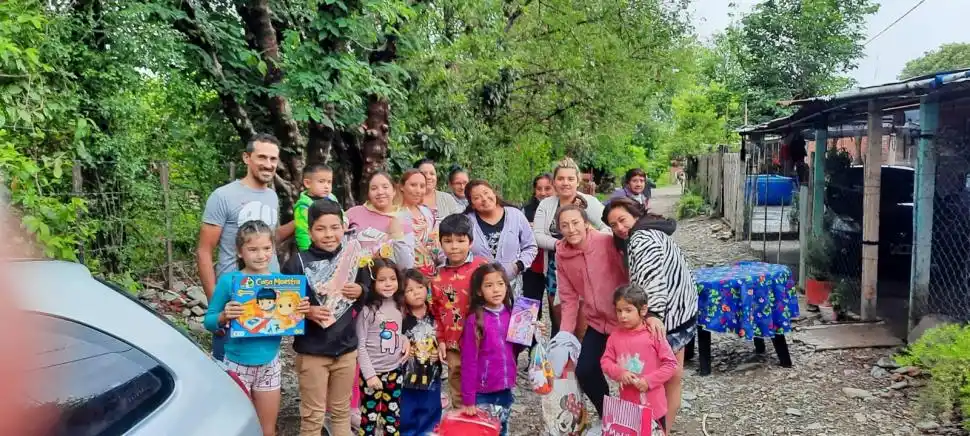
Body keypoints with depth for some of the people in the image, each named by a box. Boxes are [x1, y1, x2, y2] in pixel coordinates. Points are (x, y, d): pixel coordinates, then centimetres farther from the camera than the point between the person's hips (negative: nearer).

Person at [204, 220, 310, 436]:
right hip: (237, 365, -3)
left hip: (270, 365, 3)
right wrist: (224, 317, -25)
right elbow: (208, 321, -5)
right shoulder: (229, 280, -11)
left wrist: (301, 312, -13)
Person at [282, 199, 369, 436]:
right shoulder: (298, 263, -13)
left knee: (342, 410, 20)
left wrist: (360, 292, -12)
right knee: (313, 416, 9)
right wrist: (306, 312, -26)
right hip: (312, 351, -3)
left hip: (346, 348, 3)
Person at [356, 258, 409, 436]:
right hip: (372, 372, -5)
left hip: (394, 370, 5)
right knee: (369, 418, 6)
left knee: (393, 417, 17)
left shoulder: (399, 306, 3)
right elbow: (360, 345, -13)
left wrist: (406, 341, -4)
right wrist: (369, 374, -16)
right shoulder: (366, 309, -15)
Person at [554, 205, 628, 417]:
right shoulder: (562, 255, -5)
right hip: (597, 324, 5)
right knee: (584, 371, 6)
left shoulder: (608, 243, -20)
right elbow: (569, 298, 3)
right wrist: (565, 334, -2)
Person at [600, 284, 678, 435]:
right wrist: (619, 373, -16)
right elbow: (605, 361, 3)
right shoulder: (615, 336, -1)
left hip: (652, 403, -3)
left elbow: (670, 363, -10)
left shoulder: (653, 335, -12)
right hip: (627, 403, 3)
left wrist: (649, 381, -18)